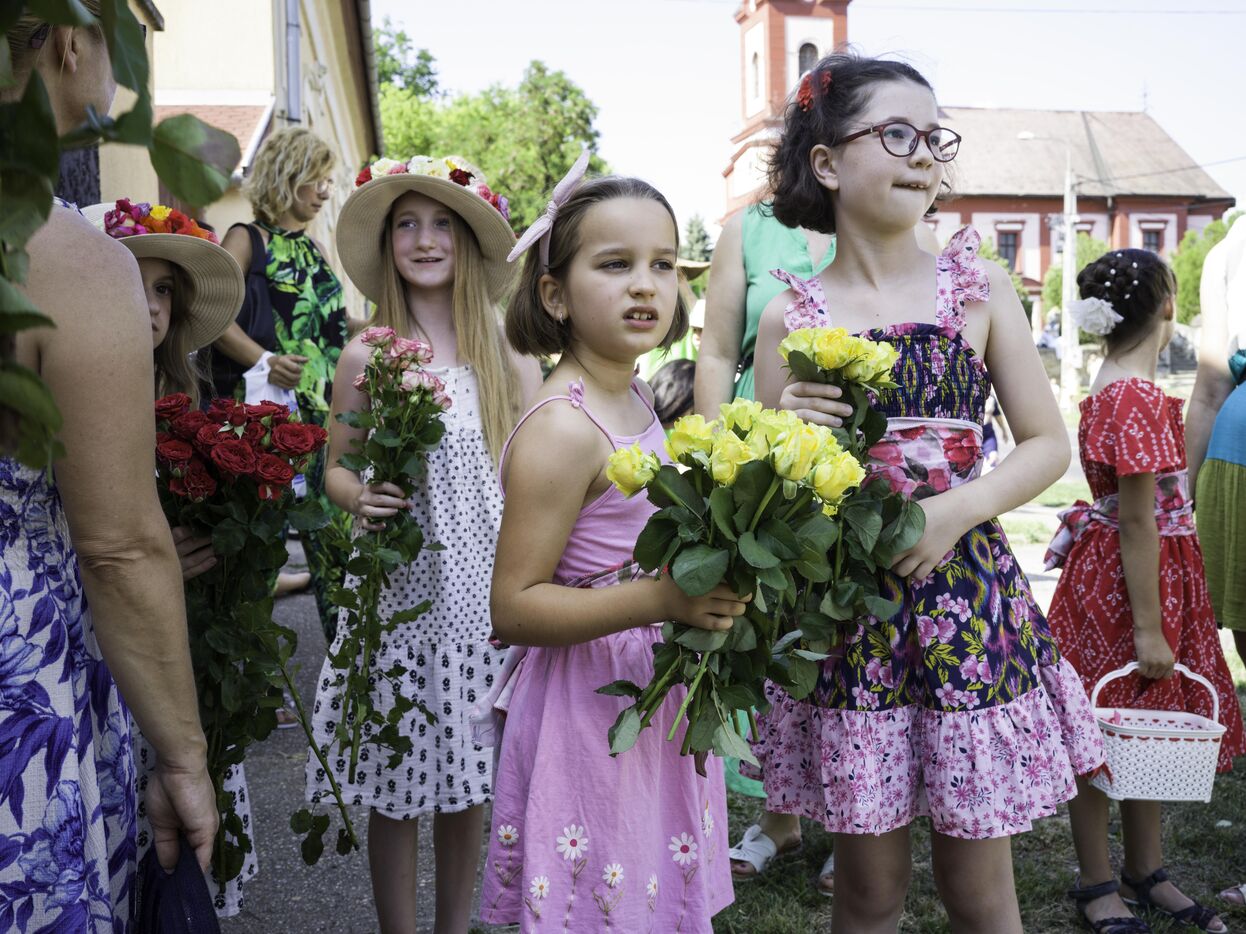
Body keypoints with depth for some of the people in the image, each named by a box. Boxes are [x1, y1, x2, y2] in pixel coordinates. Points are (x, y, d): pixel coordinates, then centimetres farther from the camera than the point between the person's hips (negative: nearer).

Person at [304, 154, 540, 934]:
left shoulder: (510, 353, 2)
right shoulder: (366, 356, 1)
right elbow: (337, 467, 9)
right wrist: (359, 498, -12)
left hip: (484, 584, 1)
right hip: (397, 586, -1)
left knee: (470, 777, 11)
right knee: (397, 786, 6)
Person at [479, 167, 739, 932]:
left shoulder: (636, 399, 6)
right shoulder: (561, 430, -22)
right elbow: (513, 608, -24)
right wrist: (660, 599, -31)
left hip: (655, 702, 9)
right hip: (589, 717, -9)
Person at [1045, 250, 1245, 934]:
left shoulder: (1118, 390, 8)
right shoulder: (1138, 397, -21)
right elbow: (1137, 521, -22)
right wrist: (1149, 627, -20)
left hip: (1155, 574, 10)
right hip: (1124, 581, -10)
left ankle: (1145, 872, 32)